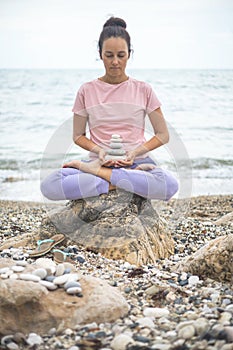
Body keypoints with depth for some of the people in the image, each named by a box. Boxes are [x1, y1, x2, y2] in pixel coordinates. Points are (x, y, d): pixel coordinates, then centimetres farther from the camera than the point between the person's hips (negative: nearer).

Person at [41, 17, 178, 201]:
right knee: (49, 186, -29)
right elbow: (78, 136, 12)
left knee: (170, 185, -37)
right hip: (98, 160, 1)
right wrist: (99, 150, -8)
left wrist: (136, 152, -10)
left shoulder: (143, 90, 5)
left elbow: (163, 135, 7)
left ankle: (98, 171, -21)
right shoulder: (87, 91, 6)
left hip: (138, 161, 0)